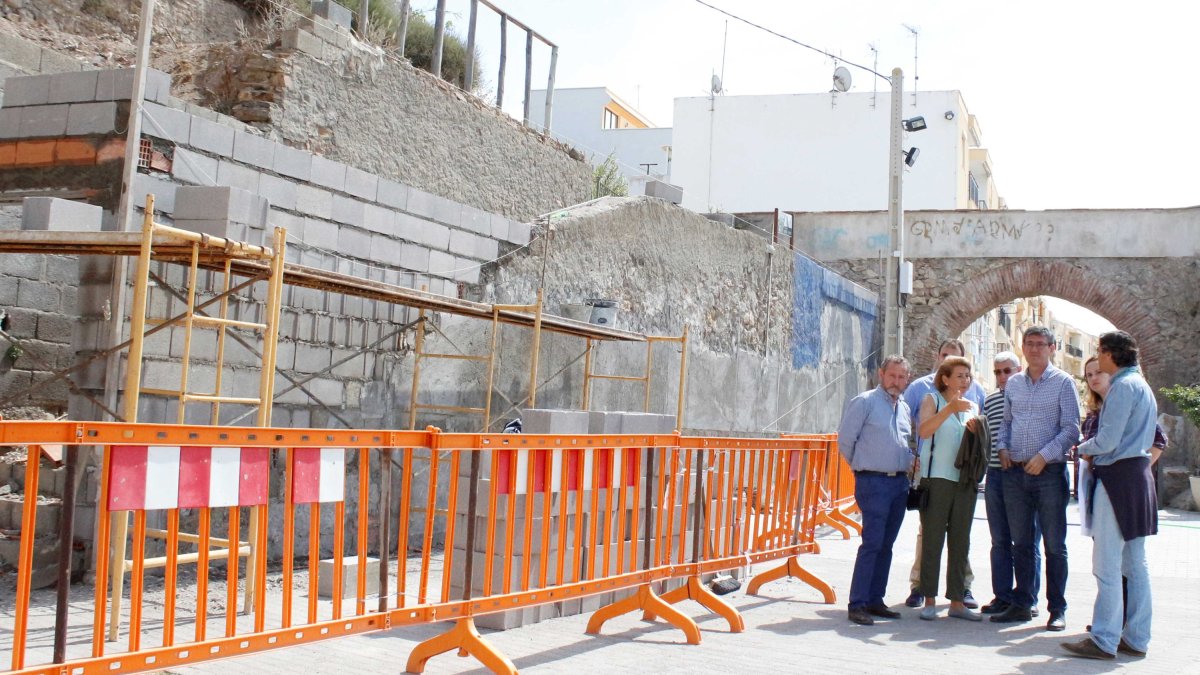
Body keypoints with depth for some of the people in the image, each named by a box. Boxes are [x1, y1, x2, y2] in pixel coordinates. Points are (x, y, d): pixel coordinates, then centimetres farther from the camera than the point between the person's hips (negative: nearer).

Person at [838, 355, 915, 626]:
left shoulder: (905, 408, 16)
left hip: (900, 482, 7)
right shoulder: (865, 402, -5)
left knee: (886, 545, 9)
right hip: (873, 482, -7)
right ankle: (857, 604, -8)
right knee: (872, 543, -11)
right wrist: (862, 466, 6)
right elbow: (845, 440, -4)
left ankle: (875, 600, 17)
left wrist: (910, 462, 12)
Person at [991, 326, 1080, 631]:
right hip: (1014, 472, 5)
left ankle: (1057, 609, 8)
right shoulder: (1013, 383, 13)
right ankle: (1021, 604, 17)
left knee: (1054, 544, 1)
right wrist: (1002, 447, 5)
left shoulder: (1063, 382, -2)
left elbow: (1071, 429, -7)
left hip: (1049, 472, -5)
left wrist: (1045, 456, -16)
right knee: (1020, 543, 10)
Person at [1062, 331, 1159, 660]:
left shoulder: (1123, 387, -14)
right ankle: (1136, 638, 16)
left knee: (1107, 565, -8)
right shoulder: (1142, 386, 18)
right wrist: (1095, 451, 12)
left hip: (1118, 476, -10)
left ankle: (1104, 641, -7)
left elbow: (1108, 440, -19)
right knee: (1135, 564, 11)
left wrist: (1084, 449, 1)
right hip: (1139, 475, 10)